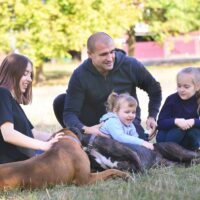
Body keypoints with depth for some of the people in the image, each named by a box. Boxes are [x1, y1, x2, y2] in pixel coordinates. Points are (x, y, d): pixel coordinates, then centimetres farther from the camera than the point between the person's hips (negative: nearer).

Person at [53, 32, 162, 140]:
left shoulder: (131, 65, -15)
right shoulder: (80, 75, -19)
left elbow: (155, 90, 2)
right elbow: (69, 113, -24)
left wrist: (152, 117, -11)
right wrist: (84, 129, -44)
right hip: (97, 126, 1)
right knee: (60, 101, -19)